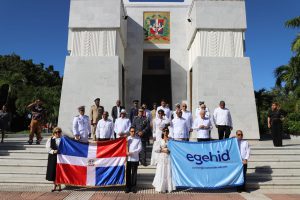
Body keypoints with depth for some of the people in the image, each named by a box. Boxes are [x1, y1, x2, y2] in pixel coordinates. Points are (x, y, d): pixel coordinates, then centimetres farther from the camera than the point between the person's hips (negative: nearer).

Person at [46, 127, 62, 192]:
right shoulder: (50, 139, 5)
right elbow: (48, 148, -4)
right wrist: (53, 151, -20)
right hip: (52, 158, 1)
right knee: (53, 172, 5)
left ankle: (59, 186, 17)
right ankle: (55, 185, 24)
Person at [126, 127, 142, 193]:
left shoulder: (138, 139, 0)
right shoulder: (127, 138, 4)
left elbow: (139, 148, -6)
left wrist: (131, 152, -13)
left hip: (135, 159, -1)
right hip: (128, 158, 1)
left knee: (134, 173, 6)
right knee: (128, 173, 6)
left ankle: (133, 187, 16)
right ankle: (128, 187, 16)